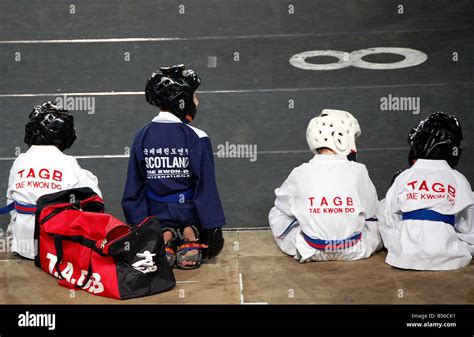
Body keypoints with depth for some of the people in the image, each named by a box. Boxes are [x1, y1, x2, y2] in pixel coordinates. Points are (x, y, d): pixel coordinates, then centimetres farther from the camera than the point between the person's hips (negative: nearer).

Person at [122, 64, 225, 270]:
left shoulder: (142, 136, -4)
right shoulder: (196, 138, -16)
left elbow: (134, 188, 0)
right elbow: (206, 188, -15)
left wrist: (138, 226, 9)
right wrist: (213, 229, -7)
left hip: (156, 216, 3)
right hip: (189, 213, -3)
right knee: (213, 241, 25)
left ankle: (165, 237, -2)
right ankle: (191, 237, -9)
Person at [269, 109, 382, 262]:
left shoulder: (300, 173, -8)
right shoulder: (358, 171, -9)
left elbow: (283, 206, 9)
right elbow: (372, 212, 4)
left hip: (311, 252, 0)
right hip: (354, 251, 0)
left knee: (276, 213, 22)